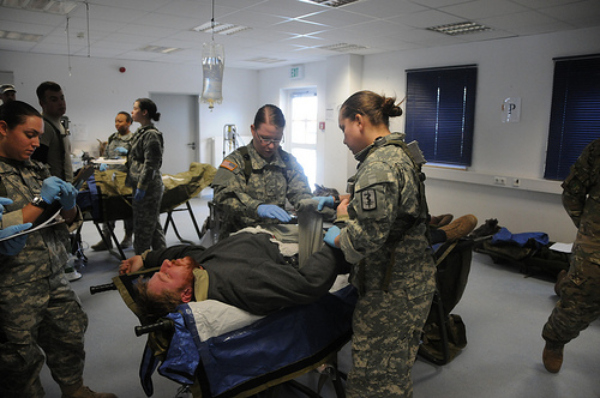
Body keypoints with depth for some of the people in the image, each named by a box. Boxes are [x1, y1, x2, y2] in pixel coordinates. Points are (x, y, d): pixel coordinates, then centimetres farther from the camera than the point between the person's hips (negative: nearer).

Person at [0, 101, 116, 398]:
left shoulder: (37, 170, 10)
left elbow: (68, 223, 12)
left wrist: (68, 206, -9)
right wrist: (39, 201, -20)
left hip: (54, 281, 7)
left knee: (70, 337, 18)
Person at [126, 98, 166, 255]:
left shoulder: (151, 135, -14)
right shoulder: (141, 132, 16)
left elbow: (151, 164, -19)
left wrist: (141, 187, -20)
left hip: (149, 187, -10)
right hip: (141, 185, 10)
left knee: (143, 226, -2)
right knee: (154, 225, 15)